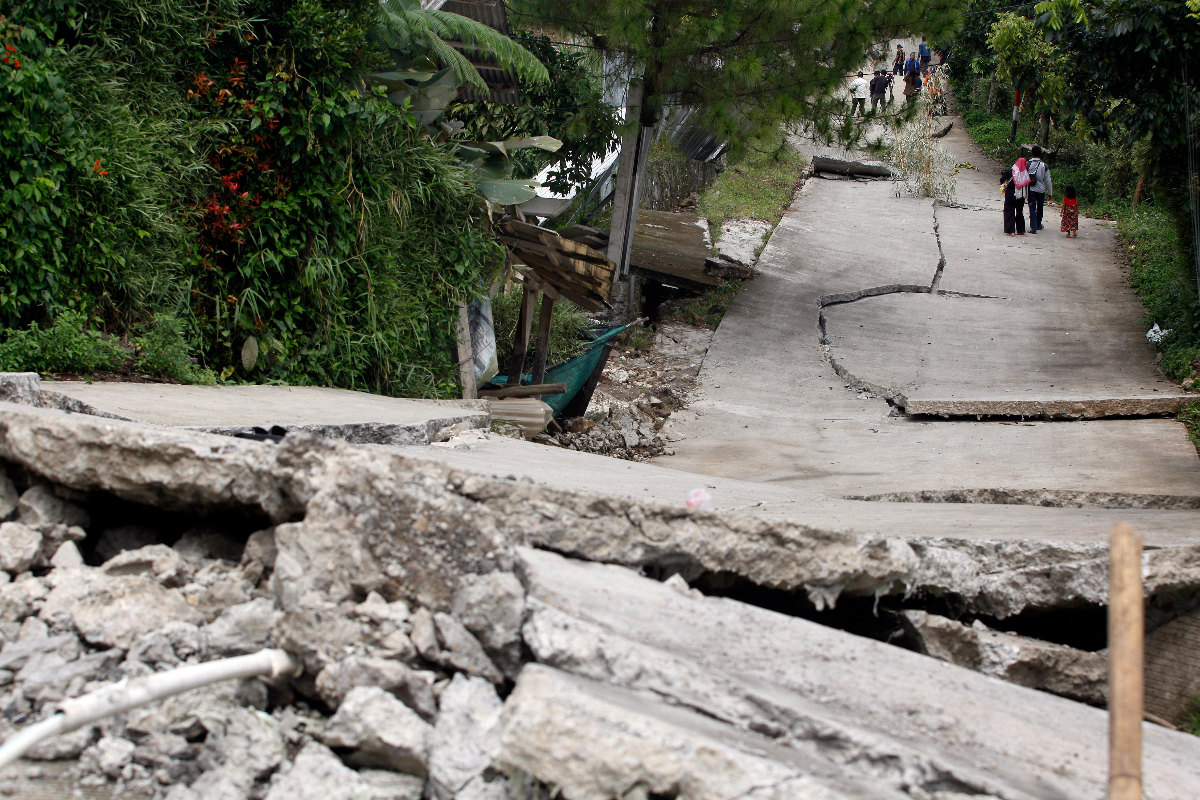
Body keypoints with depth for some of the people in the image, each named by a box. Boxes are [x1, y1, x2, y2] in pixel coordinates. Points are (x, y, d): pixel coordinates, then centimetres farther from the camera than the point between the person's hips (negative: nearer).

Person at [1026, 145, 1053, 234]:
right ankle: (1038, 225, 32)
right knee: (1040, 209, 19)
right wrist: (1050, 193, 5)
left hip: (1030, 190, 0)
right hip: (1041, 190, 0)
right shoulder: (1044, 166, -8)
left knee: (1032, 209, 1)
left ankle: (1033, 227, -7)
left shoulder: (1027, 164, -5)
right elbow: (1048, 181, -4)